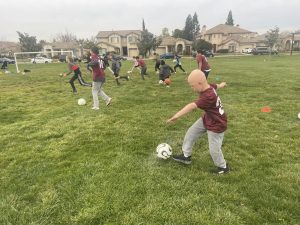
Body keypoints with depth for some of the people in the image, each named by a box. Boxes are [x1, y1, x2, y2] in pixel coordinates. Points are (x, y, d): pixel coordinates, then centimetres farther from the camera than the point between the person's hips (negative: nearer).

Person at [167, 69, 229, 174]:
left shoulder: (208, 97, -39)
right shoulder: (209, 86, -11)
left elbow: (192, 106, -50)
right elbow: (215, 85, 14)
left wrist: (177, 115, -58)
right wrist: (221, 85, 39)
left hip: (216, 125, -9)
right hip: (206, 119, 9)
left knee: (214, 149, 4)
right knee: (191, 133, 15)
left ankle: (223, 167, 33)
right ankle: (186, 156, 32)